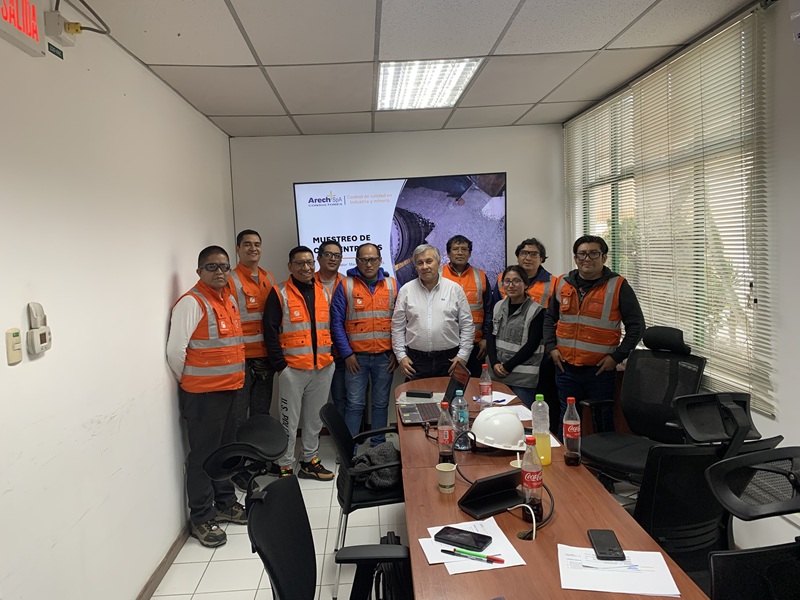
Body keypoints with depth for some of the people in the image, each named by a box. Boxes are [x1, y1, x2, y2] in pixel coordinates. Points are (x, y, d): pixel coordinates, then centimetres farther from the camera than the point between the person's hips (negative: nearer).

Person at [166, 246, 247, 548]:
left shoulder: (230, 300, 11)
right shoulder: (191, 303, -14)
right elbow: (175, 350, -15)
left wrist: (234, 377, 15)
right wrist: (187, 381, -2)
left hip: (229, 388, 8)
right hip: (202, 393, -8)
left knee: (225, 449, 18)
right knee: (203, 454, 2)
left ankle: (225, 503, 33)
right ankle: (201, 518, 15)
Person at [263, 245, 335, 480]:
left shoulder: (324, 292, 10)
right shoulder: (279, 293, -5)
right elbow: (270, 331, -7)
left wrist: (331, 355, 9)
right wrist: (279, 364, -11)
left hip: (323, 367, 5)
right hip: (292, 368, -4)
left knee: (315, 419, 14)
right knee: (290, 421, 4)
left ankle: (309, 461, 29)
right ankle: (285, 467, 17)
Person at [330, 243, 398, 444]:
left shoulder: (392, 285, 6)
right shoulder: (345, 286, 0)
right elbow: (337, 322, -2)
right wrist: (347, 353, -8)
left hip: (385, 357, 2)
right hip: (356, 357, -2)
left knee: (381, 403, 12)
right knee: (354, 404, 2)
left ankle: (378, 446, 25)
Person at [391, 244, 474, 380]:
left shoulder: (455, 289, 3)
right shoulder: (406, 290, 4)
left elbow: (467, 325, 4)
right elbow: (397, 327, 6)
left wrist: (463, 355, -1)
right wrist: (401, 356, 0)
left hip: (449, 359, 0)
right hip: (416, 360, 0)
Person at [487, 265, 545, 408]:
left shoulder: (536, 310, -7)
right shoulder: (498, 306, 9)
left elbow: (532, 344, -10)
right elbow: (491, 337, 9)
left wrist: (508, 366, -10)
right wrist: (495, 363, -4)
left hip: (523, 377, -5)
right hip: (498, 374, 5)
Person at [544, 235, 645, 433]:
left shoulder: (618, 286, -5)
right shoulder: (562, 284, 7)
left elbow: (636, 325, -3)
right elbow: (550, 318, 18)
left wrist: (617, 356, -9)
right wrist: (551, 347, 5)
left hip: (600, 370, -3)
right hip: (565, 367, 4)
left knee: (603, 423, 7)